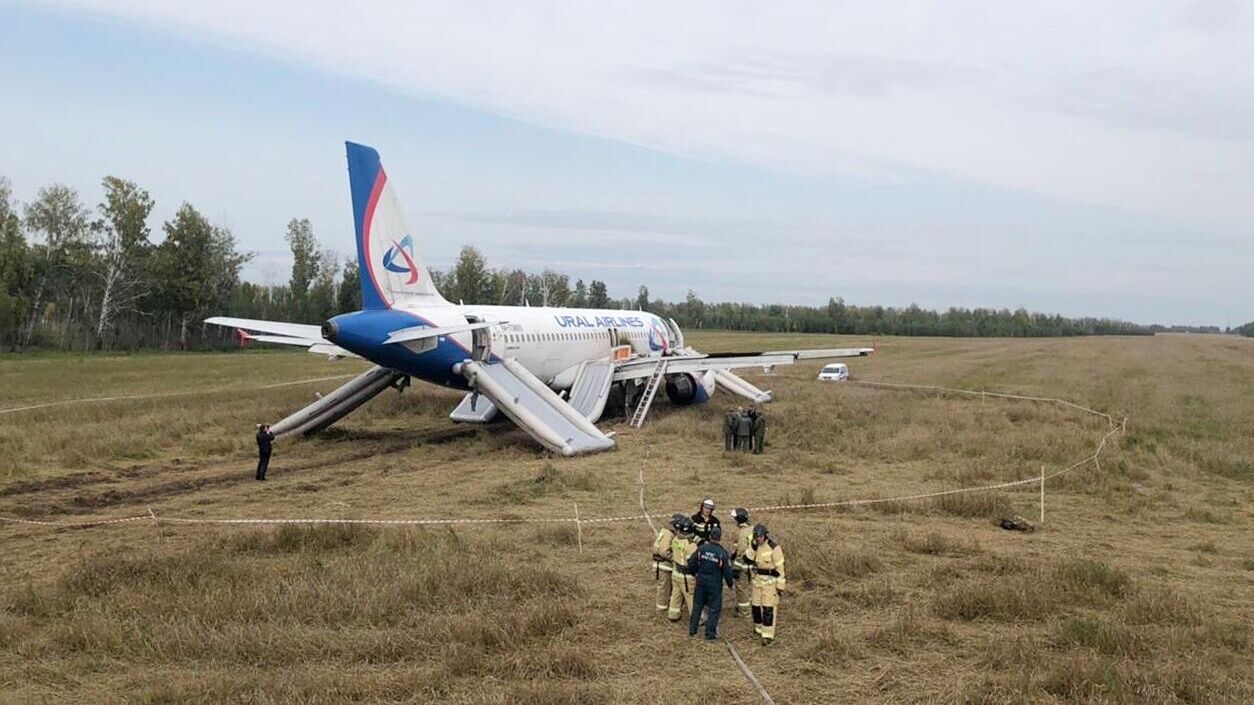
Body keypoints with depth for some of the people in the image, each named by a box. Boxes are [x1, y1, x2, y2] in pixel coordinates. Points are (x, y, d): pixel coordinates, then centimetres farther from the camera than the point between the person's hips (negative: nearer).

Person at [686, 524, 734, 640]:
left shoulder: (701, 548, -8)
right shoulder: (722, 553, -17)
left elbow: (691, 562, -2)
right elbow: (727, 571, -10)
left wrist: (694, 572, 17)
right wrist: (730, 583, 6)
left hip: (701, 581, 4)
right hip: (715, 584, -3)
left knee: (697, 605, 18)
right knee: (714, 608, 9)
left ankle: (692, 630, 26)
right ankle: (710, 633, 11)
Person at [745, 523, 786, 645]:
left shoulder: (773, 548, -16)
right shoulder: (755, 546, 4)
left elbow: (780, 567, -13)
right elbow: (747, 560, -1)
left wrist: (780, 585, -13)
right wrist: (753, 549, -15)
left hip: (770, 581, -7)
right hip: (757, 580, 7)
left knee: (768, 607, -9)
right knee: (756, 605, 13)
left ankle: (768, 635, -8)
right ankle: (759, 627, 33)